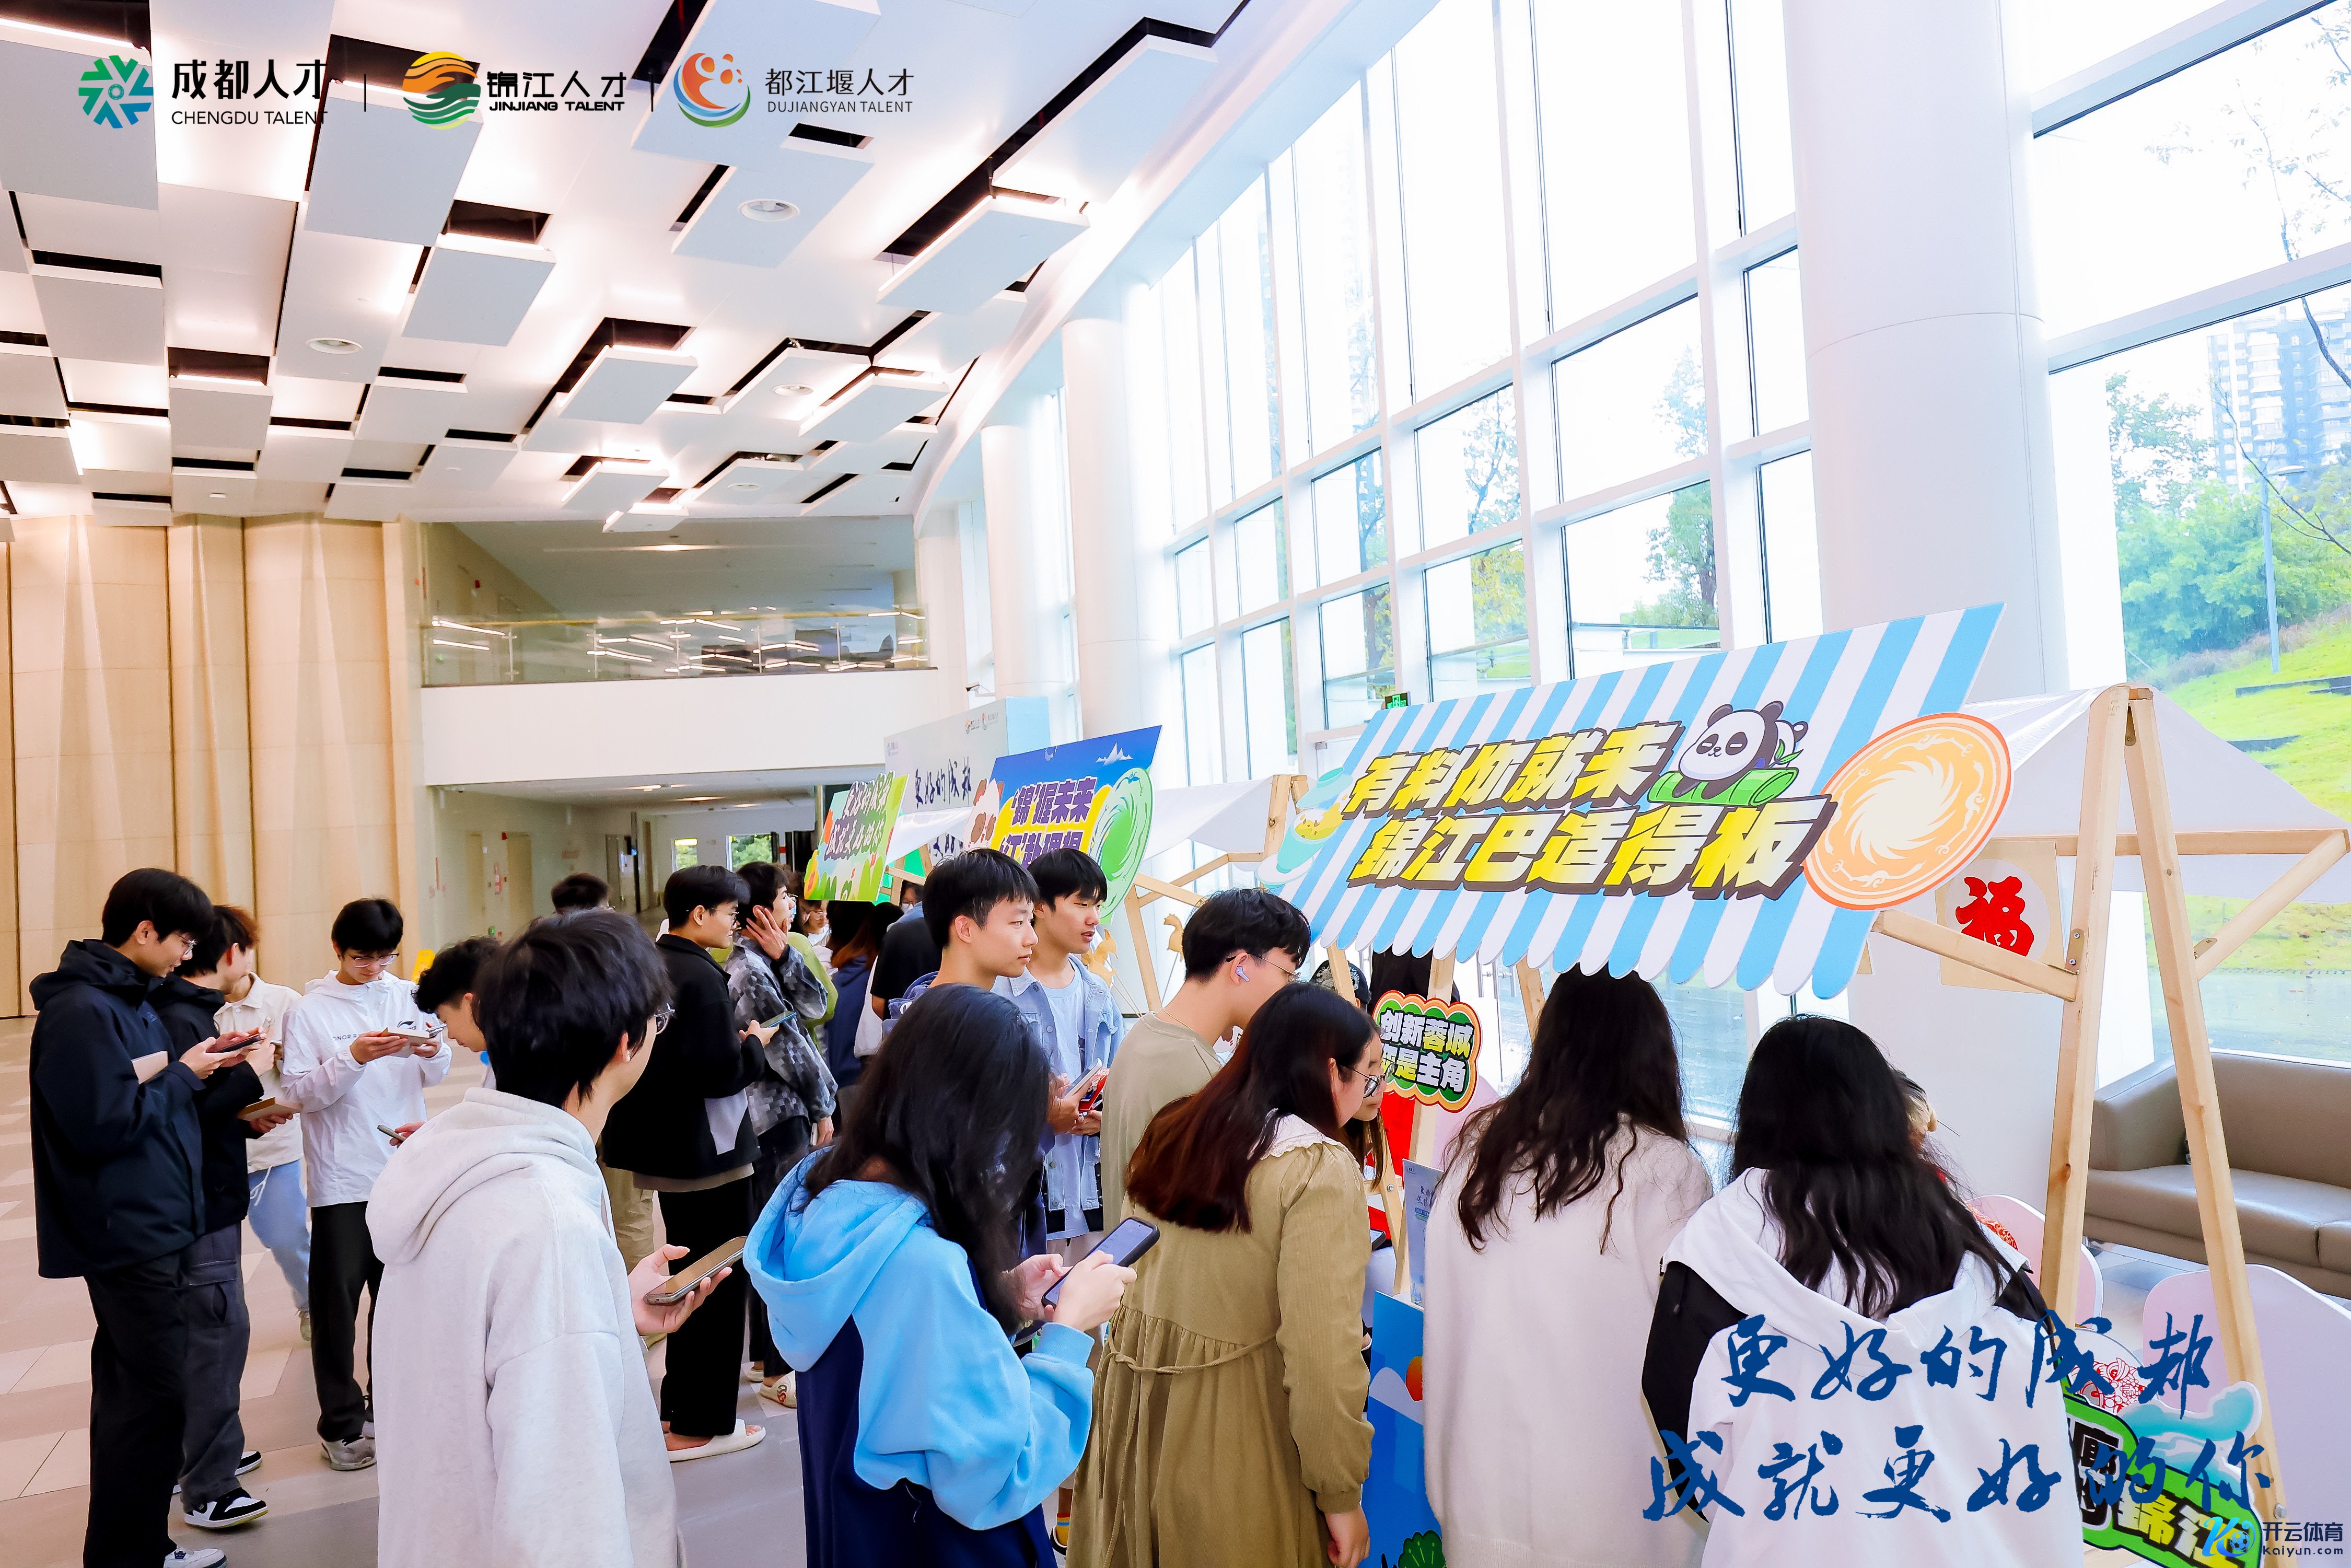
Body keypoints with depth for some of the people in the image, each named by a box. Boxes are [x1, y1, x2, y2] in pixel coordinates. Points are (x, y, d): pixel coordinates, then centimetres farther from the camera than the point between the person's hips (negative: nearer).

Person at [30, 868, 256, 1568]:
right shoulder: (80, 1010, -19)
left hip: (147, 1227, 10)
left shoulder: (127, 997, 11)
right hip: (126, 1231, -10)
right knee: (151, 1395, -3)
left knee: (131, 1391, 17)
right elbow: (105, 1122, -23)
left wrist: (197, 1063, 1)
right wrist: (183, 1076, -13)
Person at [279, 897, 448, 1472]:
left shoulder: (407, 997, 3)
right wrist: (353, 1058, -23)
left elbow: (433, 1078, 6)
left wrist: (435, 1052, -16)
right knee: (338, 1301, 5)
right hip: (342, 1178, -3)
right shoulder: (308, 1011, -4)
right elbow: (297, 1093, -10)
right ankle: (341, 1423, 17)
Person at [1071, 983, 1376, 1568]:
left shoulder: (1173, 1132, 2)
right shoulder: (1320, 1169, -19)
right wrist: (1341, 1493, -11)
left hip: (1130, 1404, 6)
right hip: (1232, 1431, -6)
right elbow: (1320, 1350, -21)